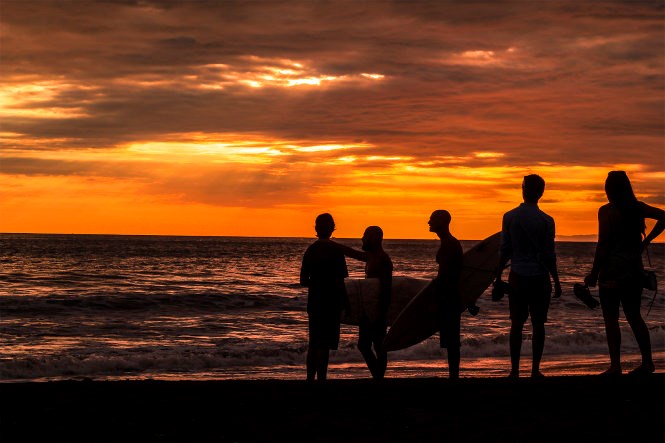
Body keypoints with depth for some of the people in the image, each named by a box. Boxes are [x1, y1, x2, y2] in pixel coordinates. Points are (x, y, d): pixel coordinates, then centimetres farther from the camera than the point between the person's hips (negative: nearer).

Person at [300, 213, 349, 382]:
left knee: (314, 344, 14)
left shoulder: (310, 250, 7)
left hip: (314, 303, 6)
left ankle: (310, 378, 19)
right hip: (331, 303, -6)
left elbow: (303, 281, 9)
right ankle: (321, 378, -5)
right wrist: (345, 302, -6)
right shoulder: (334, 250, -11)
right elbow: (340, 281, -15)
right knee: (324, 346, -4)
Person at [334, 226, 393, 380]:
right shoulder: (371, 257, 13)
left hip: (377, 310, -10)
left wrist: (379, 313, -25)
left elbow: (385, 288, -22)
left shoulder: (382, 259, -16)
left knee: (379, 347, -6)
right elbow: (351, 252, 27)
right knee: (363, 345, 12)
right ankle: (377, 376, 17)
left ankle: (378, 377, -2)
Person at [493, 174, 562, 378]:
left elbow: (505, 250, 1)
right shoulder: (546, 221, -7)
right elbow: (549, 255, -5)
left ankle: (514, 370, 7)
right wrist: (557, 281, 5)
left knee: (517, 323, 8)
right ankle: (535, 370, 8)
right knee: (538, 324, 6)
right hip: (540, 278, -2)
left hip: (517, 277, 2)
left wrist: (498, 277, 9)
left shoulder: (509, 217, -2)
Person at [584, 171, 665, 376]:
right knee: (634, 317, 15)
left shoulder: (607, 211, -12)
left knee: (611, 319, 0)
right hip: (634, 270, 6)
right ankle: (647, 362, 17)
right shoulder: (638, 207, 6)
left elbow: (602, 245, -14)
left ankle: (615, 366, -2)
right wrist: (645, 242, 10)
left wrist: (594, 274, -9)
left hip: (612, 270, -6)